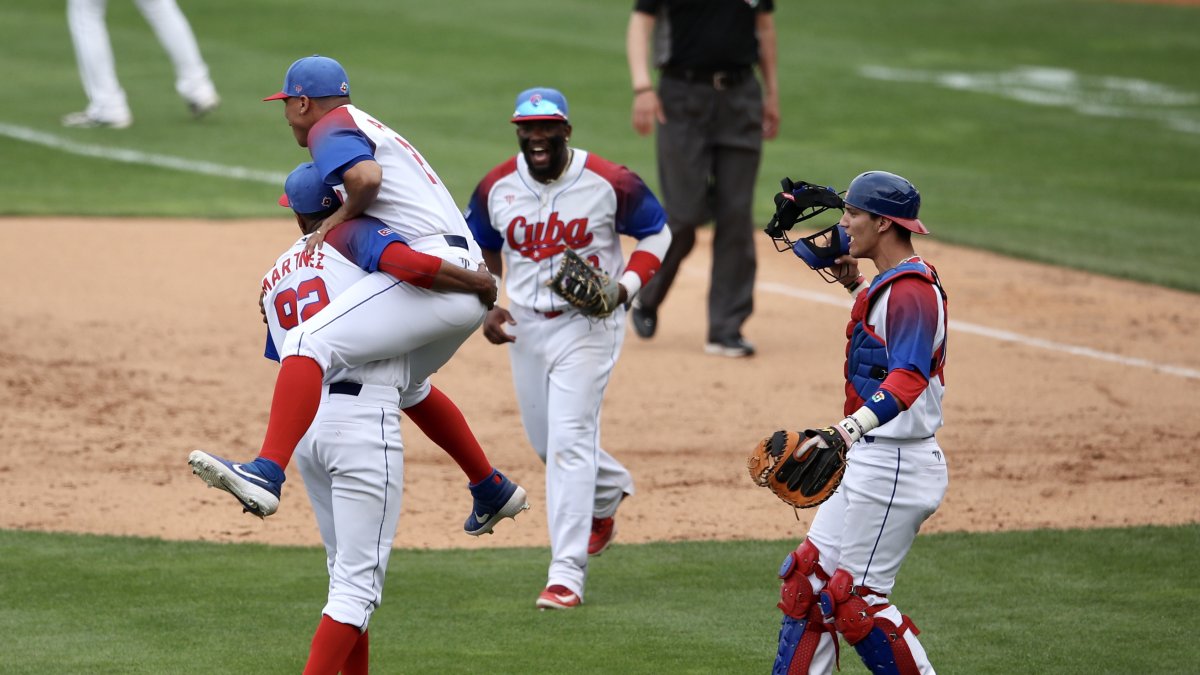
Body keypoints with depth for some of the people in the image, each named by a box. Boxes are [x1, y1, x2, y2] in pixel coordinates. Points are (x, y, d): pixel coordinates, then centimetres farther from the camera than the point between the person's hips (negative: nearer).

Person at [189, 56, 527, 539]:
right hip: (467, 280, 10)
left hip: (428, 274, -10)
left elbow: (365, 177, -21)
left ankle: (265, 475, -42)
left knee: (309, 344, -22)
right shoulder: (371, 129, 30)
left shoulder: (331, 127, 0)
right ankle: (492, 492, 40)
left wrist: (344, 213, -3)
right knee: (402, 380, 34)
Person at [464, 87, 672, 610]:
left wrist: (627, 286, -16)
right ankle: (609, 489, 50)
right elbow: (479, 250, 15)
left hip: (588, 324, -5)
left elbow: (656, 233, 0)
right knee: (543, 440, 16)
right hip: (526, 325, 5)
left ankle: (567, 574, -16)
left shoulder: (609, 183, -13)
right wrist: (487, 307, 1)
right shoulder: (496, 188, -2)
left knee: (569, 438, -15)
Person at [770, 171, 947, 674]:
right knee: (807, 578, 13)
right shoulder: (891, 283, 14)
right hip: (867, 462, 11)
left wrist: (847, 431, -50)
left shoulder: (911, 290, -19)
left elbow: (908, 377, -36)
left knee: (855, 598, -8)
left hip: (896, 465, -11)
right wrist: (853, 281, 28)